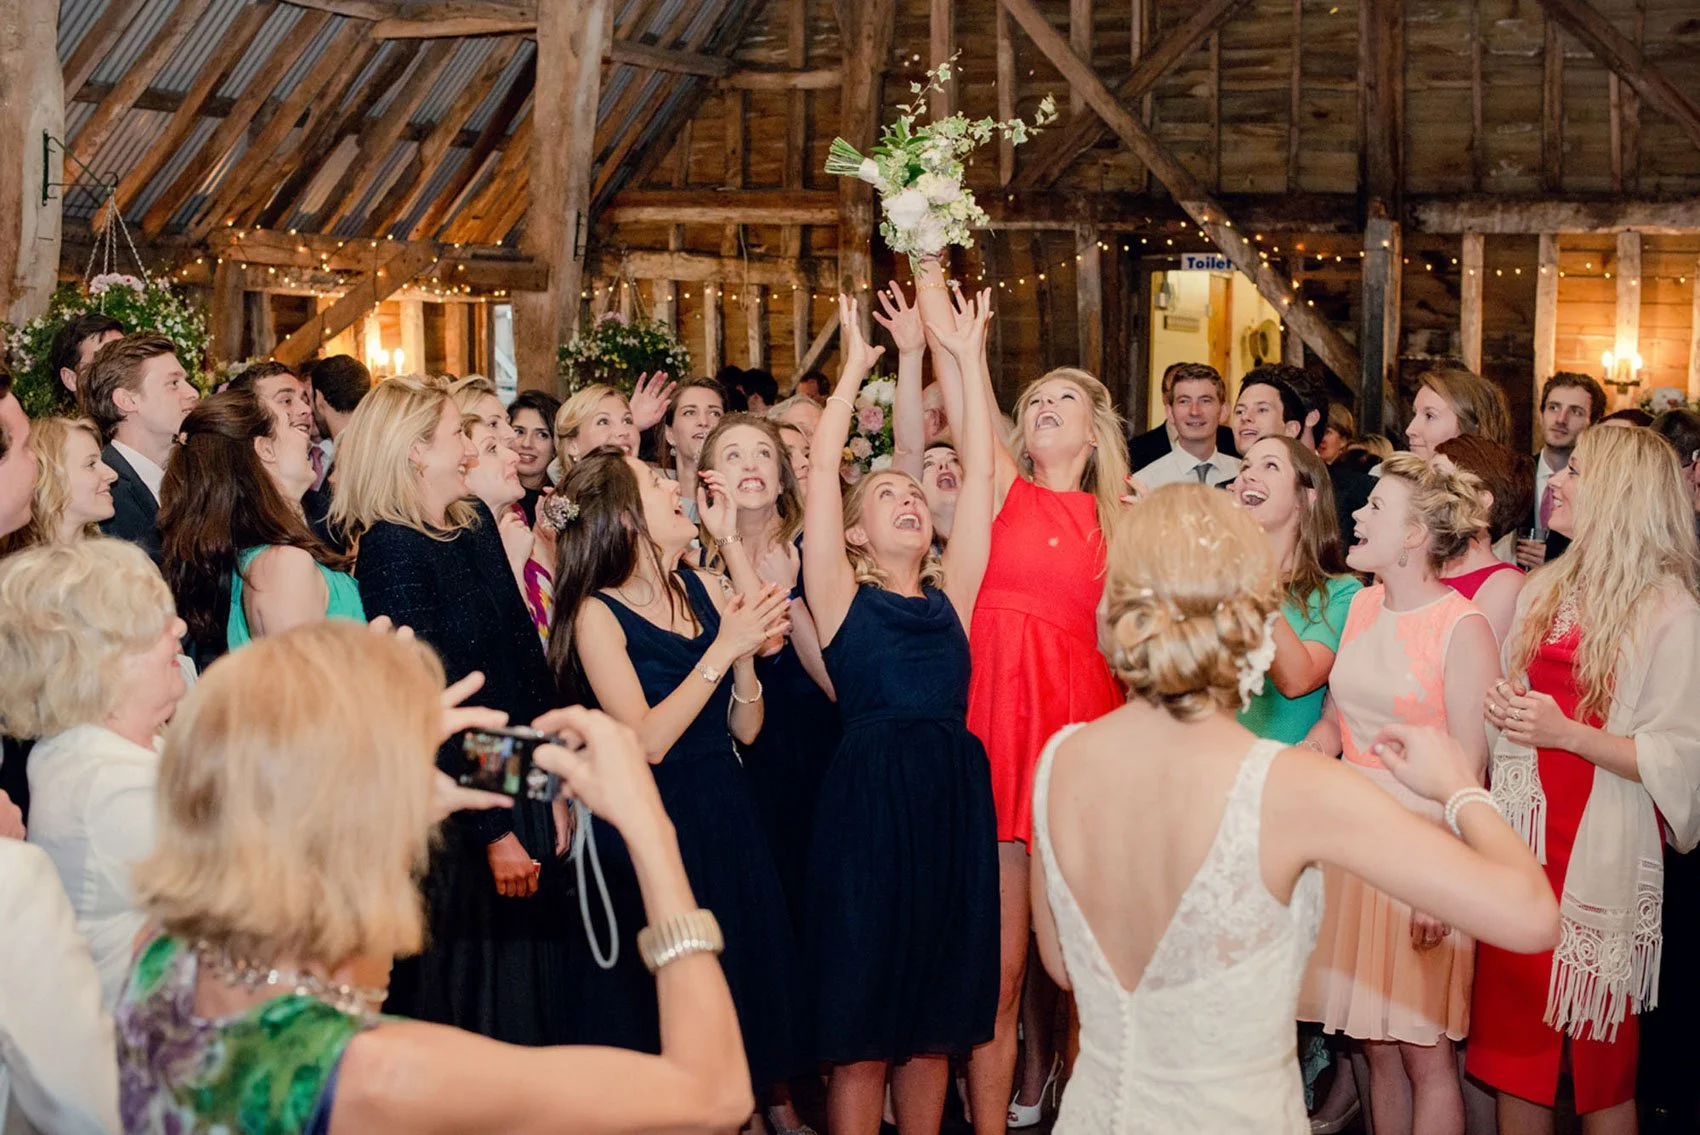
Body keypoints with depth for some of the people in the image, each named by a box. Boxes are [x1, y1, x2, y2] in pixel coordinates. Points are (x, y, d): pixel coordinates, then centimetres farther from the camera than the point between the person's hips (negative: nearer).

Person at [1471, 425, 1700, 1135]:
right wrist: (1502, 707, 1)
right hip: (1520, 837, 6)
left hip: (1600, 856, -6)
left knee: (1598, 1062, 6)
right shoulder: (1546, 589, 10)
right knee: (1515, 1048, 10)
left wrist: (1567, 733, -20)